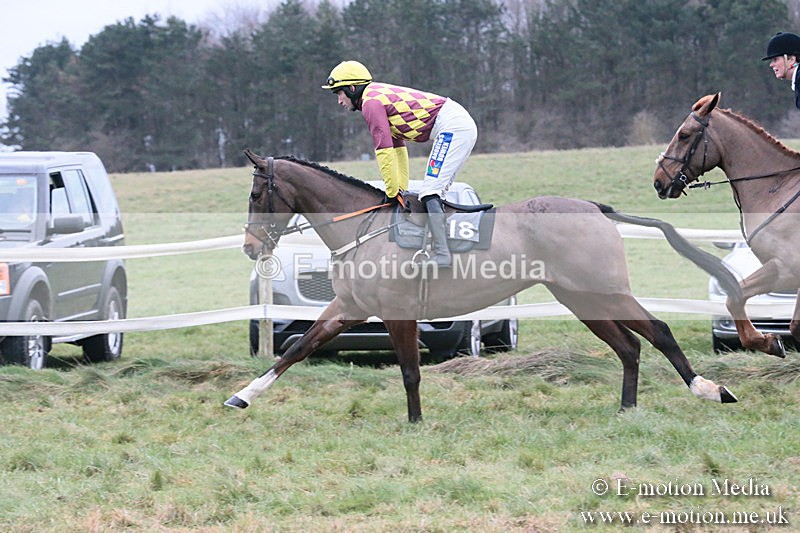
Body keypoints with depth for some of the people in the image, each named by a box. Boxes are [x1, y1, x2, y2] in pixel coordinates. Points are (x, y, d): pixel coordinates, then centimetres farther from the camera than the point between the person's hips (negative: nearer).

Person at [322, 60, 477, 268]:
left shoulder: (370, 103, -8)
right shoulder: (381, 96, 23)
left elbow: (384, 150, -11)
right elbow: (397, 147, 27)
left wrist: (392, 192, -4)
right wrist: (401, 188, 24)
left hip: (452, 127, -10)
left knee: (430, 193, -15)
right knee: (433, 194, 13)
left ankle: (441, 254, -23)